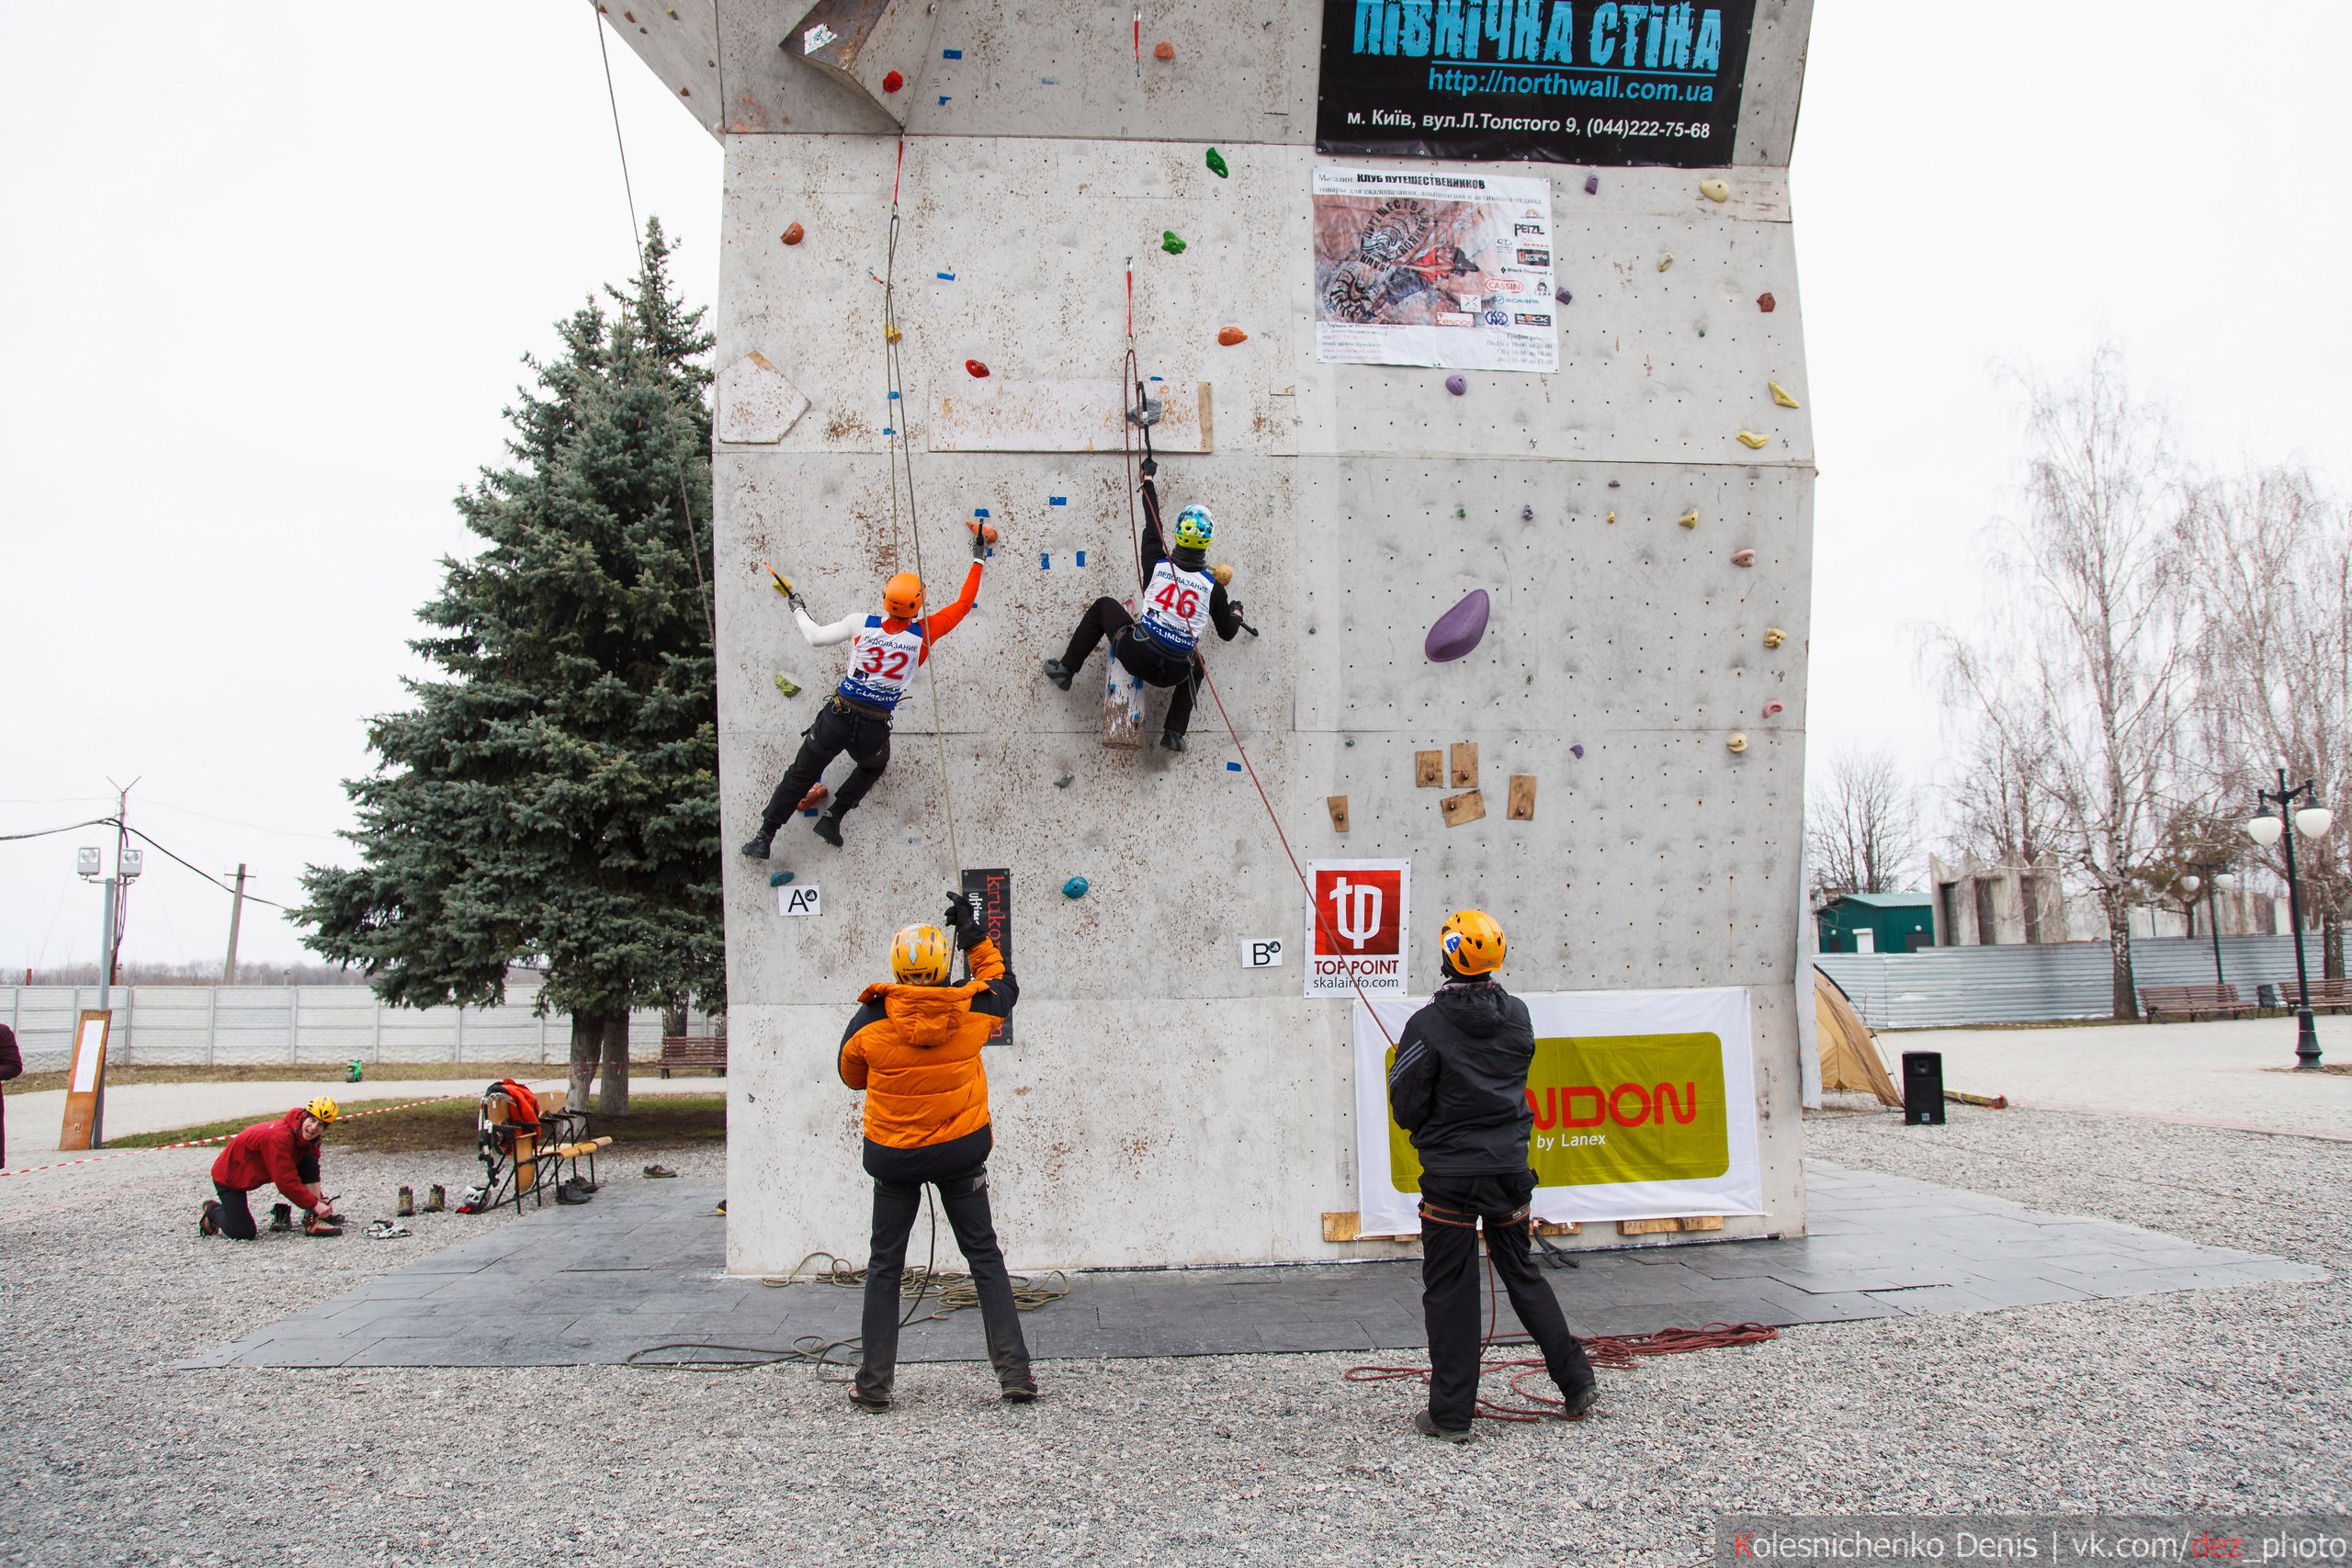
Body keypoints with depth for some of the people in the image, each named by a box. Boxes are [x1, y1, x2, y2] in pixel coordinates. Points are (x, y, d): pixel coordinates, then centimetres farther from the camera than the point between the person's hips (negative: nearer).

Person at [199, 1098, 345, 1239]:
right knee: (243, 1233, -13)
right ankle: (212, 1209, 18)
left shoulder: (306, 1137, -9)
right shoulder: (279, 1136, -35)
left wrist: (320, 1198, -10)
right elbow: (286, 1182, -34)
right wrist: (315, 1204, -31)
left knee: (310, 1161, -13)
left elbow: (310, 1175, 3)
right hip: (230, 1176, -7)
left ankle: (313, 1220, -13)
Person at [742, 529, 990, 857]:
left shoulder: (861, 623, -9)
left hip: (836, 718, 0)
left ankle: (764, 837, 19)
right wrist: (978, 560, 12)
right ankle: (832, 817, 23)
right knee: (873, 767, 35)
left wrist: (798, 609, 21)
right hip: (873, 731, 0)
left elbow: (816, 637, 3)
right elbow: (964, 605, 1)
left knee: (799, 777, 16)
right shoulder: (924, 634, -10)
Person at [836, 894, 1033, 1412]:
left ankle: (873, 1382, 15)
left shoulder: (872, 1020, -13)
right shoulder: (971, 1009, -10)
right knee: (985, 1257, 10)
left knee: (885, 1265, 13)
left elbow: (852, 1075, 5)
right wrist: (975, 936, 20)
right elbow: (1004, 985, 14)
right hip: (961, 1153, 1)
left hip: (893, 1158, -1)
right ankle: (1015, 1373, 8)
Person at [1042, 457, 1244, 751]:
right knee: (1196, 667, 38)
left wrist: (1148, 479, 27)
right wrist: (1236, 613, 32)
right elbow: (1227, 632, 7)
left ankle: (1065, 669, 24)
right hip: (1174, 672, 0)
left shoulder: (1158, 564, -7)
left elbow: (1152, 525, 12)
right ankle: (1174, 731, 22)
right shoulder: (1213, 586, -6)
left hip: (1136, 657, 0)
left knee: (1103, 606, 24)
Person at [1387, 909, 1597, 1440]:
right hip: (1510, 1168, 5)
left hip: (1450, 1176, -4)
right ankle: (1576, 1380, 22)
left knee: (1449, 1291, 3)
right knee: (1523, 1276, 20)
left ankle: (1451, 1414, 8)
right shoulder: (1517, 1015, 0)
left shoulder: (1428, 1025, -15)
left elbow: (1406, 1110, -10)